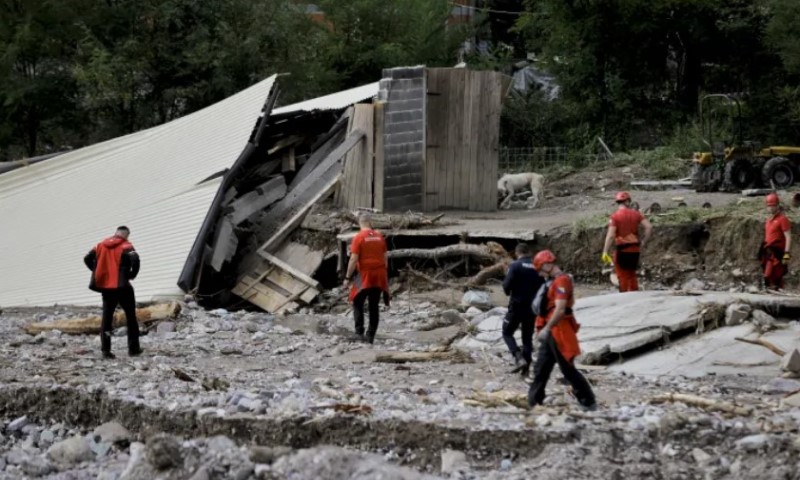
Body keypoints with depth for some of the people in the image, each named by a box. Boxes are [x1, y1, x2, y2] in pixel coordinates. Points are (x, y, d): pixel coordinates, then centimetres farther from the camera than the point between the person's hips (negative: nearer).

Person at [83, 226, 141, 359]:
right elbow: (135, 259, -25)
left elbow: (87, 259, 11)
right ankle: (133, 349, 8)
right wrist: (132, 274, -8)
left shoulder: (101, 245, 10)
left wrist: (98, 272, 15)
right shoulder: (125, 246, -7)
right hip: (121, 287, -4)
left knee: (107, 318, 6)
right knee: (130, 317, 9)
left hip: (105, 286, 4)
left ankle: (105, 350, -3)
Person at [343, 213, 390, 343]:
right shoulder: (379, 236, 4)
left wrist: (347, 277, -8)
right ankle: (371, 335, 10)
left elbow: (354, 259, -14)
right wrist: (384, 273, 19)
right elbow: (385, 257, 8)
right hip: (379, 275, 4)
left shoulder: (359, 237, -11)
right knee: (374, 306, 9)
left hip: (365, 275, -4)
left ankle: (359, 332, -7)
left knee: (358, 303, 7)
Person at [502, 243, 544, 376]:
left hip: (517, 305, -4)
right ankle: (526, 367, 8)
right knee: (528, 337, 13)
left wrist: (508, 291, 6)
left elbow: (507, 285, -15)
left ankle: (519, 358, -11)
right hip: (532, 307, 4)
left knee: (507, 332, 9)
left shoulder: (515, 266, -11)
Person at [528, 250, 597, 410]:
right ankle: (533, 402, 15)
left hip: (558, 331, -10)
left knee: (568, 369, -4)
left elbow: (560, 309, -25)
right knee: (541, 368, 11)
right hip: (552, 332, 10)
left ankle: (588, 402, 3)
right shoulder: (553, 281, 16)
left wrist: (546, 329, -26)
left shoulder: (561, 281, -16)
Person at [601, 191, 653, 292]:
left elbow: (610, 235, -15)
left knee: (623, 277, 4)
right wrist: (643, 242, 6)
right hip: (635, 249, 4)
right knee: (632, 275, 19)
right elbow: (649, 227, -3)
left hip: (622, 250, -4)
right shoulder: (635, 214, 4)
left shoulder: (615, 216, -8)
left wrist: (605, 252, -15)